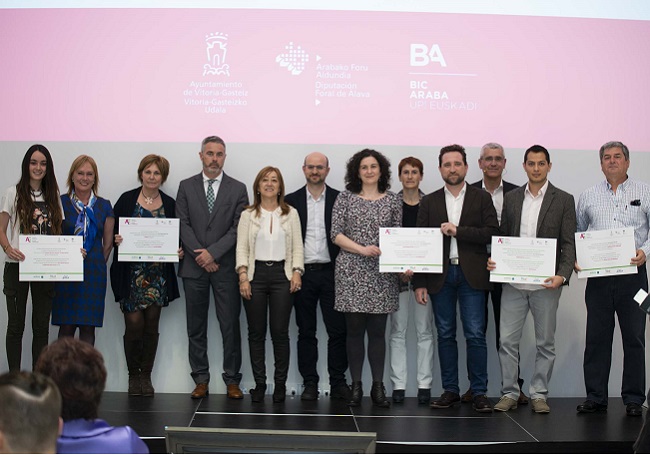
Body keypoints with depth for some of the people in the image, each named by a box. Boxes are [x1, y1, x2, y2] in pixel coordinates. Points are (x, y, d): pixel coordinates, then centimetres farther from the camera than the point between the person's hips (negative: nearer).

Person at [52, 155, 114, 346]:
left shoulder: (104, 206, 8)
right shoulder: (61, 203, 3)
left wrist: (97, 265, 9)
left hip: (94, 273, 1)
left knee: (88, 327, 3)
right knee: (66, 326, -2)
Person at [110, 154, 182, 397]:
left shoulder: (169, 204, 8)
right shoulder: (127, 199, 2)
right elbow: (112, 231, 2)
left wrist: (178, 250, -6)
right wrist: (117, 240, -18)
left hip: (158, 274, 2)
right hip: (131, 273, -2)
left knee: (152, 325, 5)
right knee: (134, 324, -6)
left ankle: (146, 376, 17)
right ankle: (133, 375, 12)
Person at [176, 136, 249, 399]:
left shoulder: (238, 189, 4)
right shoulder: (186, 187, 8)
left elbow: (238, 228, -3)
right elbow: (183, 225, 1)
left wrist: (213, 252, -12)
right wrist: (201, 256, -9)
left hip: (225, 268, -1)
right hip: (194, 268, 1)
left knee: (230, 326, 0)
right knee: (196, 327, 7)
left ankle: (232, 380, 9)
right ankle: (201, 380, 15)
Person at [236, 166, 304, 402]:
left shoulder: (290, 214, 8)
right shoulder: (248, 215, 7)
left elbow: (297, 246, 5)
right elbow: (241, 247, 2)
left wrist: (297, 272, -7)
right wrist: (243, 276, -8)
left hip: (281, 274, 0)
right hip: (256, 274, 1)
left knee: (280, 331, -2)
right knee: (256, 332, 3)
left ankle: (280, 383, 7)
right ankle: (259, 383, 11)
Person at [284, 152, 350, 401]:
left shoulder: (339, 199, 4)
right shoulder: (291, 201, 6)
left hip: (331, 272, -1)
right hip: (302, 273, 1)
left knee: (337, 331, 0)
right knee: (306, 332, 6)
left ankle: (338, 383, 10)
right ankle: (310, 383, 13)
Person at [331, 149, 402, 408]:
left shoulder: (393, 200, 8)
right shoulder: (345, 199, 4)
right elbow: (336, 234, -1)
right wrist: (363, 249, -12)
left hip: (382, 273, 1)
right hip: (352, 272, -1)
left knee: (377, 330, 3)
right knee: (355, 329, 3)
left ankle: (378, 387, 10)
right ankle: (356, 387, 11)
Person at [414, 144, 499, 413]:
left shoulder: (482, 199, 7)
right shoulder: (429, 202, 10)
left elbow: (492, 233, -5)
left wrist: (458, 231, -12)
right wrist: (419, 283, 0)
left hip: (471, 275, -2)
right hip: (440, 276, 2)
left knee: (475, 335, -3)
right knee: (445, 335, 6)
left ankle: (478, 392, 4)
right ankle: (450, 390, 15)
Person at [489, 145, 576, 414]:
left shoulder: (563, 200, 2)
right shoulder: (511, 199, 11)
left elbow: (568, 244, -2)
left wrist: (563, 275, -16)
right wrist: (494, 260, -5)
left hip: (546, 283, -2)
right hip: (514, 282, 2)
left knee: (545, 342, 6)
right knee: (507, 340, 2)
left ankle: (539, 395, 17)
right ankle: (509, 394, 12)